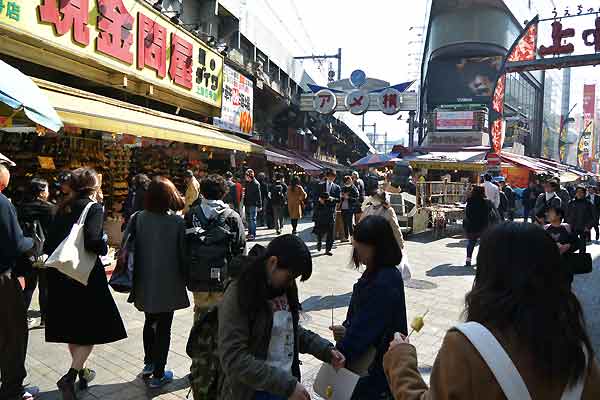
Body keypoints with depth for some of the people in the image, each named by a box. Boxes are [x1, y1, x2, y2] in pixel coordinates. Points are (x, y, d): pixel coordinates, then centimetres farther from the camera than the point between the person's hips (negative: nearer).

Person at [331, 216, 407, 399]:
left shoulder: (384, 283, -28)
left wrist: (341, 351, -11)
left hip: (378, 364, -8)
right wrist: (346, 330, -10)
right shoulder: (376, 272, 1)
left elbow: (365, 330, -24)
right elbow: (358, 315, 7)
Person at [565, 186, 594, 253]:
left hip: (583, 229, -1)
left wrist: (589, 226, -8)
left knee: (582, 245, 9)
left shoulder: (588, 203, -1)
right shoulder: (571, 203, 4)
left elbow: (592, 217, 1)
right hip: (572, 228, 1)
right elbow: (567, 215, 9)